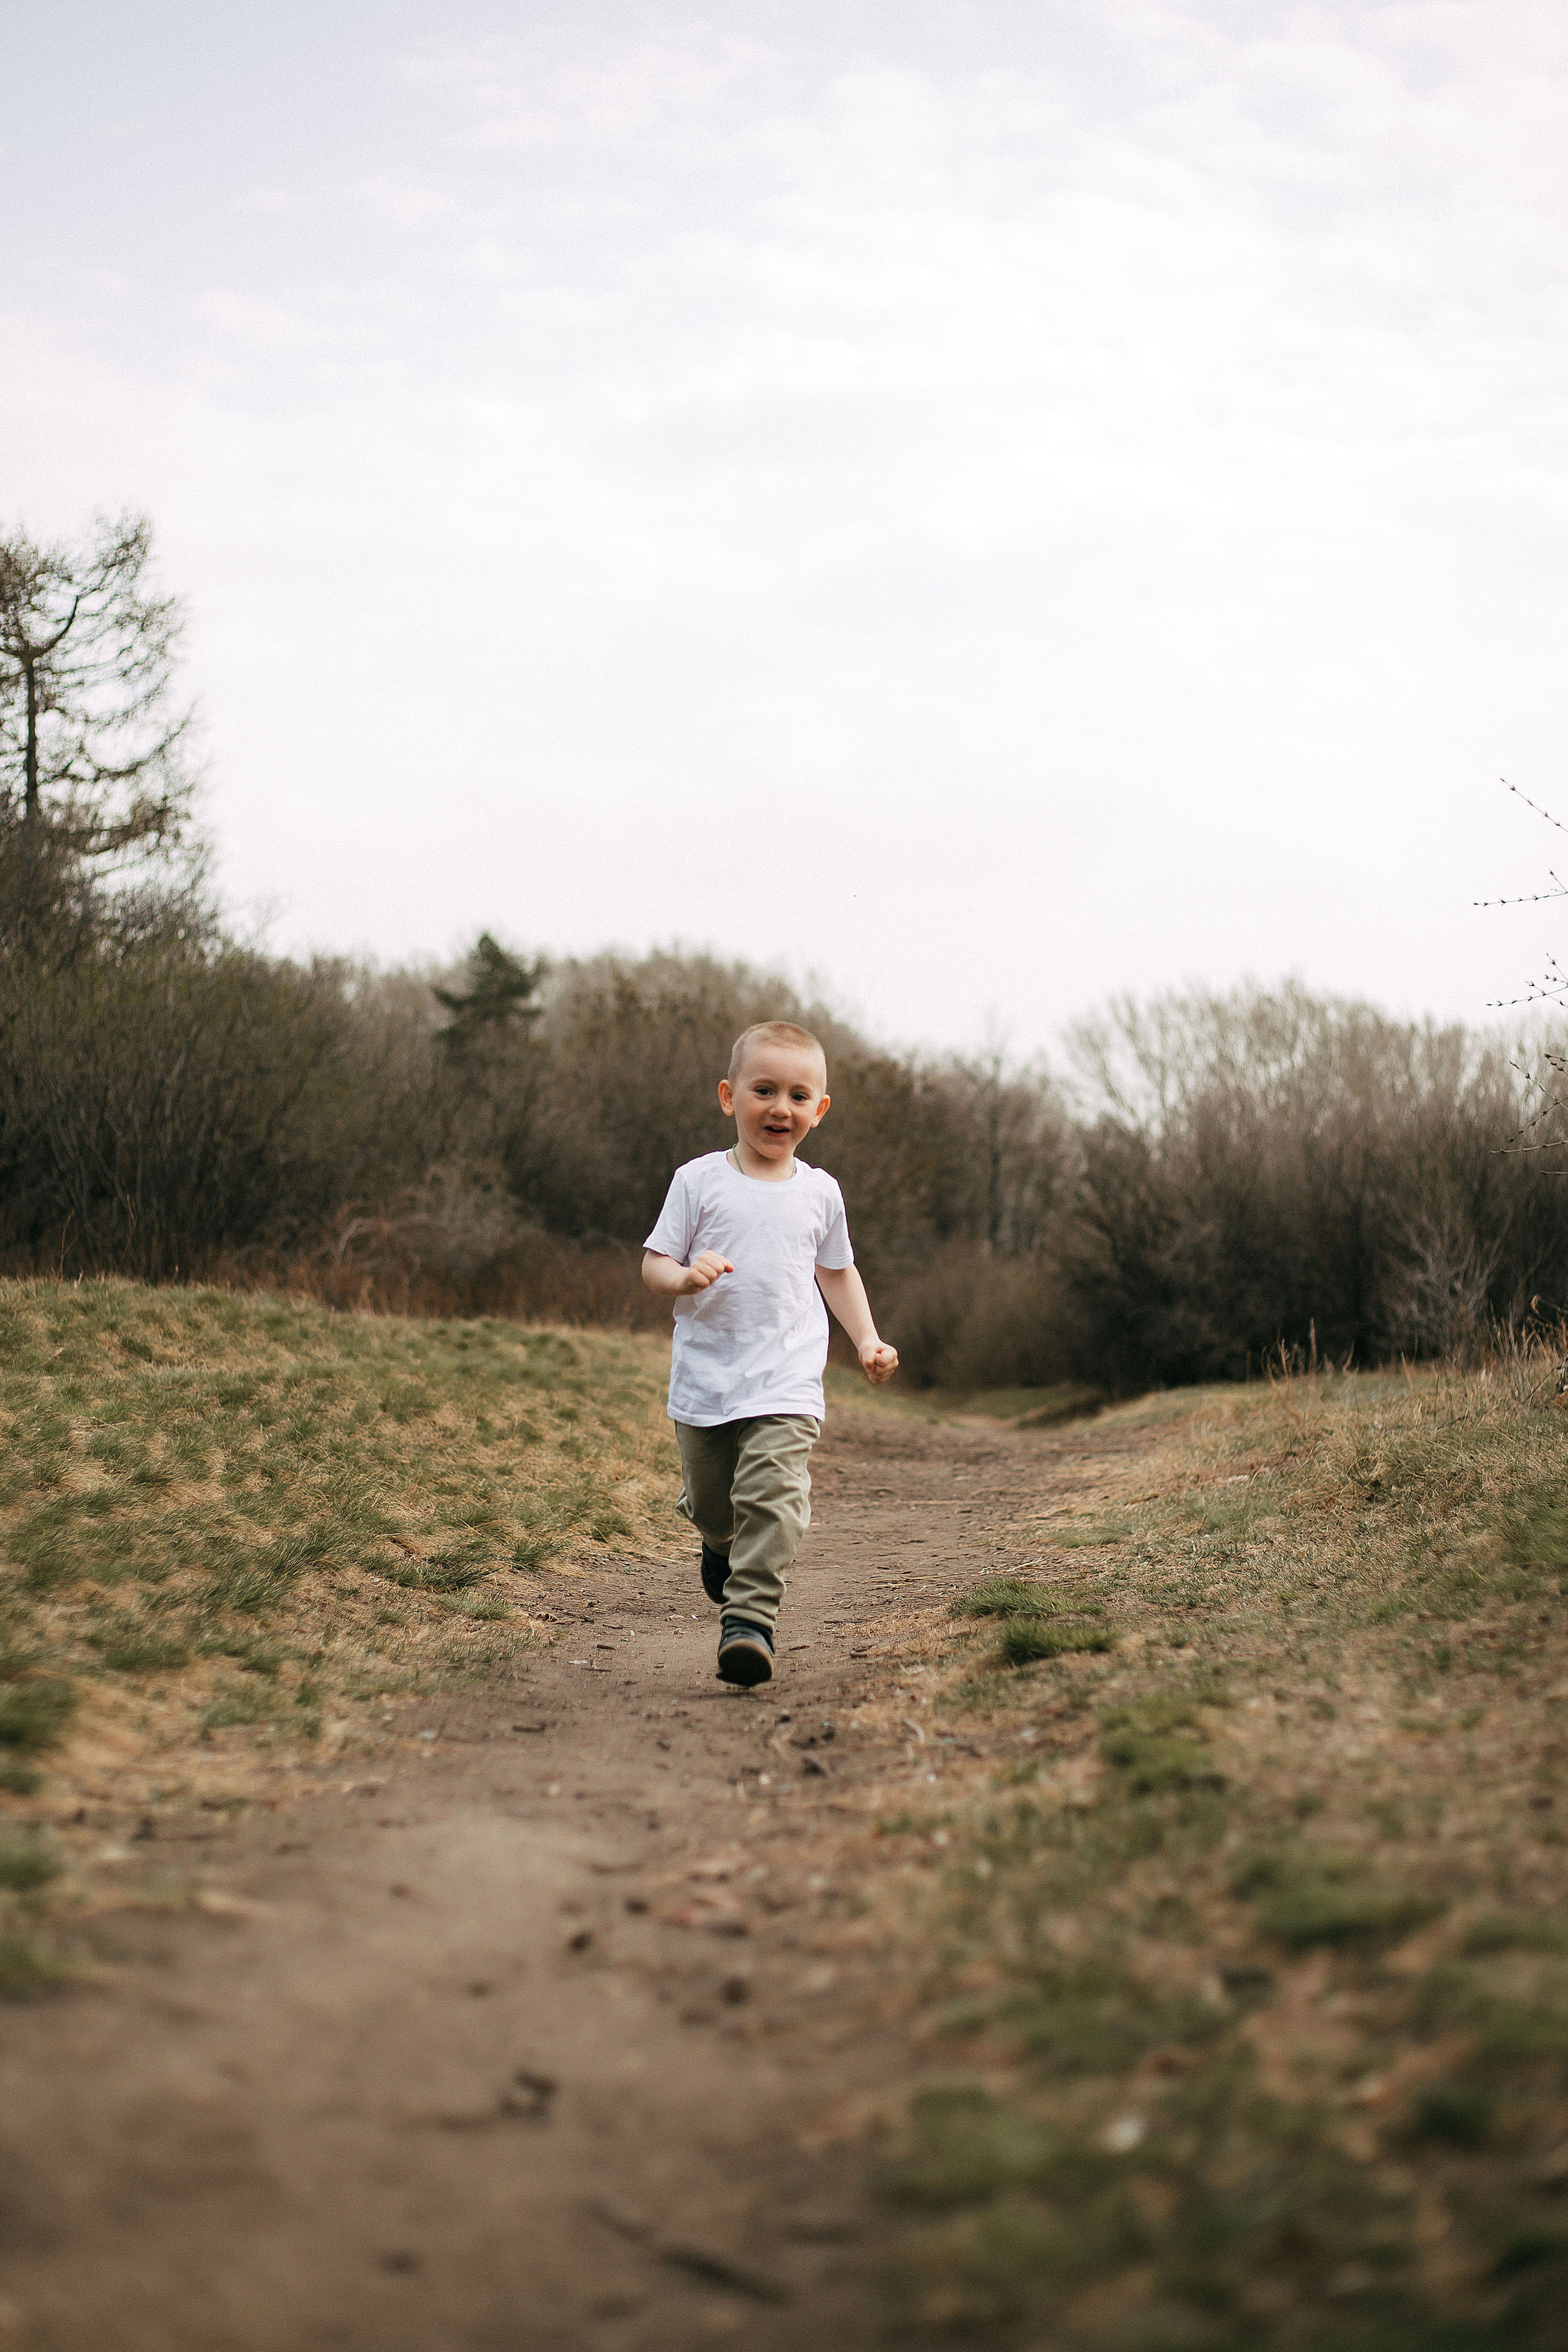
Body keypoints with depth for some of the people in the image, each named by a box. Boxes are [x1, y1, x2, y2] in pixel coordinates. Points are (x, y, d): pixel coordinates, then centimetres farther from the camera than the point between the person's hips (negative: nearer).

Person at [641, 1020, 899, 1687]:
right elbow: (653, 1265, 1)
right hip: (704, 1382, 0)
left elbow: (837, 1272, 23)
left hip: (787, 1385, 0)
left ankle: (750, 1615, -18)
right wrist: (685, 1277, -21)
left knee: (772, 1494, -19)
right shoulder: (698, 1181, 0)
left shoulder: (818, 1191, 8)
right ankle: (721, 1544, 47)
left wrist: (867, 1340, 13)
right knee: (709, 1502, 12)